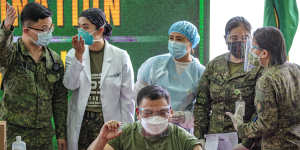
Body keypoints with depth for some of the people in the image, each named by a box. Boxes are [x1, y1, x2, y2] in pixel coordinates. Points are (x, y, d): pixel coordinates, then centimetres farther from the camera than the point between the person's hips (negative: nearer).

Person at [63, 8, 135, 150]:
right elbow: (70, 85, -11)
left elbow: (127, 98, 0)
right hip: (81, 125, 2)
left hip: (109, 122, -2)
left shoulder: (120, 56, -2)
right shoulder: (73, 54, 4)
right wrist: (79, 55, -18)